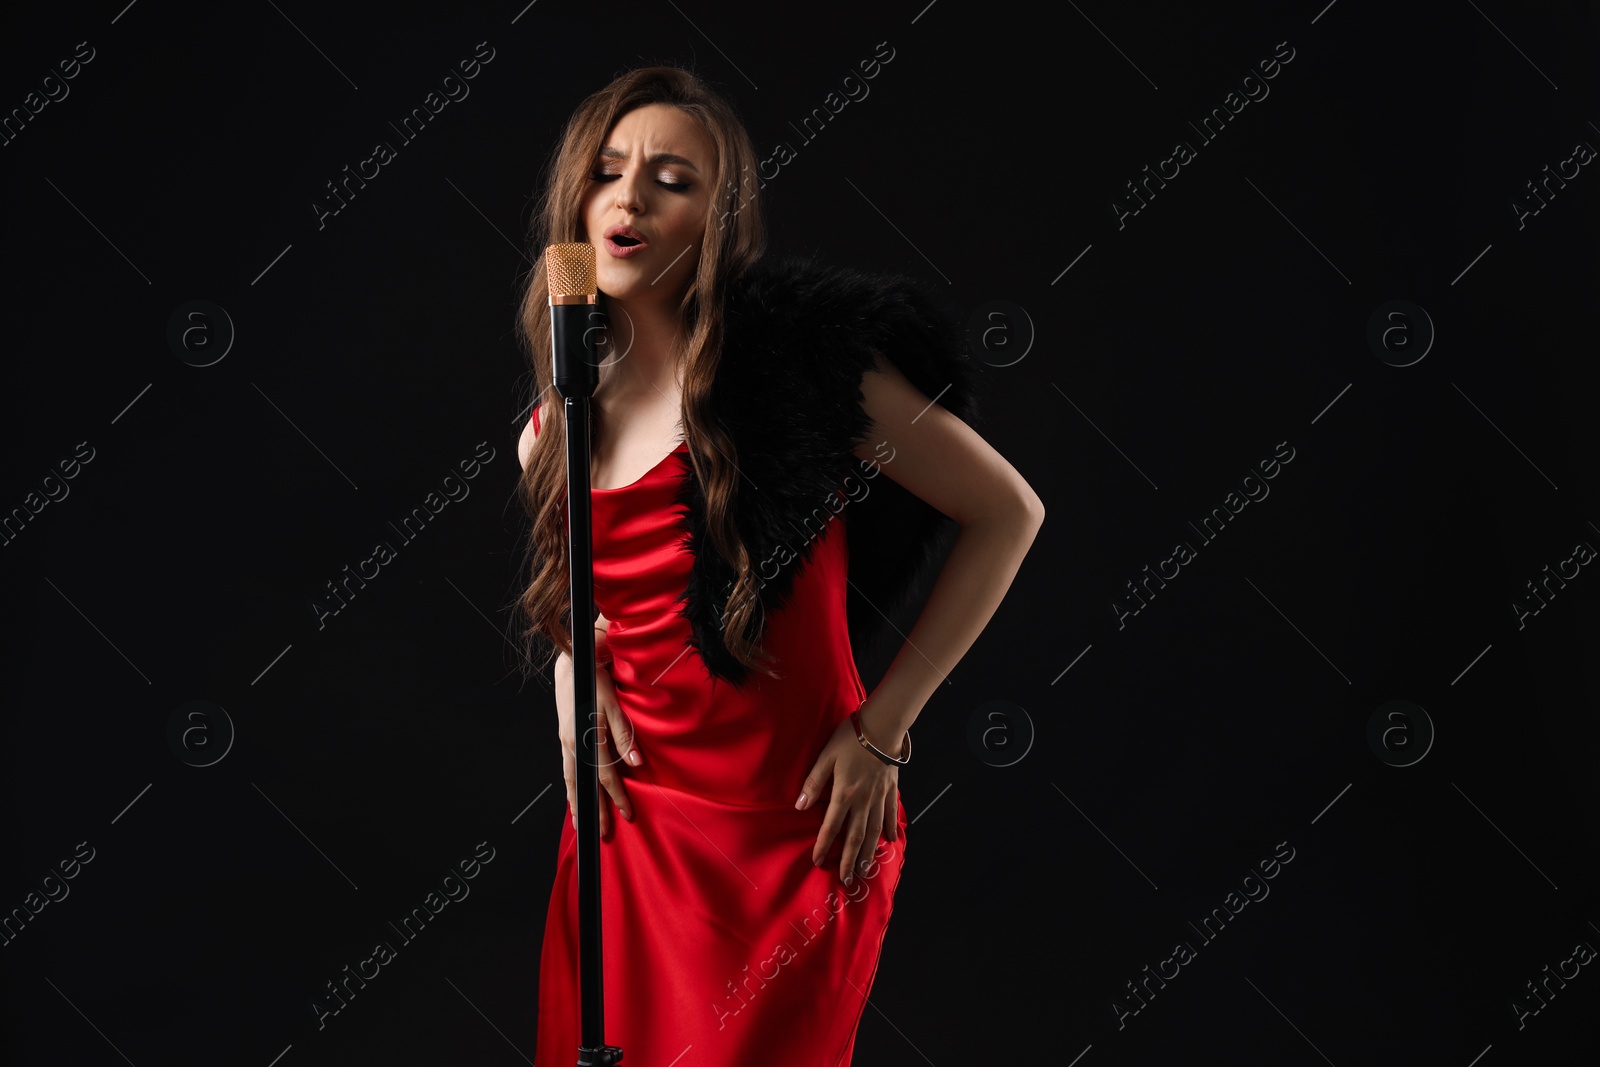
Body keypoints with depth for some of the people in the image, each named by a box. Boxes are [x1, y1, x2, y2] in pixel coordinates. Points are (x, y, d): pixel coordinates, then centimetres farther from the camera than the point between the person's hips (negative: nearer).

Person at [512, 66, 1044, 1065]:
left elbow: (1008, 512, -6)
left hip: (785, 835, -5)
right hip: (626, 830, 5)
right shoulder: (558, 427, 7)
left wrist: (883, 728, -9)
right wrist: (576, 683, 3)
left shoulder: (799, 361, -11)